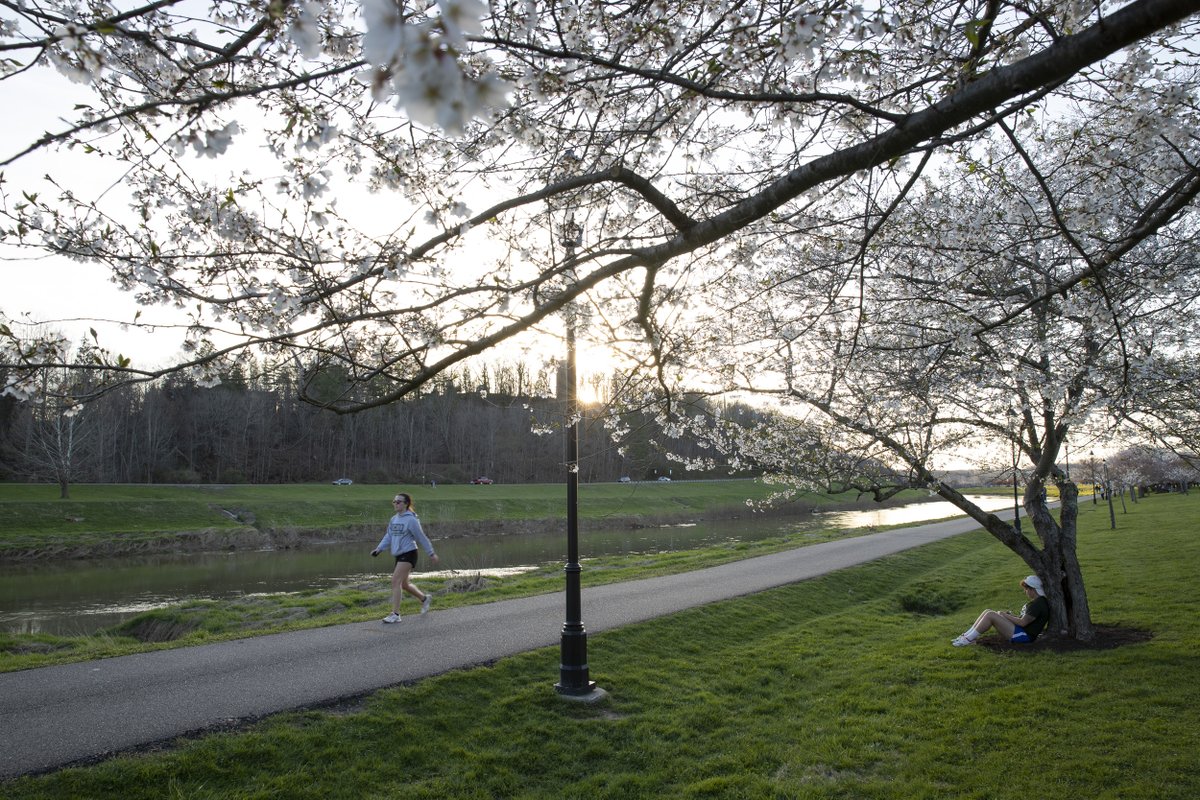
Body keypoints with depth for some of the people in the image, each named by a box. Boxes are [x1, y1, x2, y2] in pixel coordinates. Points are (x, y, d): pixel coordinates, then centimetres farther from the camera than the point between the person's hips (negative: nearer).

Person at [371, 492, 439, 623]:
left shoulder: (411, 520, -13)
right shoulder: (394, 519, 10)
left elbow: (421, 537, -8)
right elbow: (388, 536, 14)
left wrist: (431, 553, -3)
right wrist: (379, 548, -1)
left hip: (408, 553, -8)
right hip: (399, 555, 8)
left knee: (396, 581, -14)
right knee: (404, 584, 16)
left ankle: (395, 614, -9)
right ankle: (425, 598, 38)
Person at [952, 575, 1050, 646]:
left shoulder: (1039, 604, -16)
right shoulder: (1036, 601, 17)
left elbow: (1023, 622, -20)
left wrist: (1006, 615, -9)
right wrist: (1011, 615, 8)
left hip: (1023, 636, -10)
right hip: (1018, 630, 10)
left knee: (990, 615, -21)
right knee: (988, 612, 0)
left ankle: (968, 640, -18)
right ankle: (966, 636, -5)